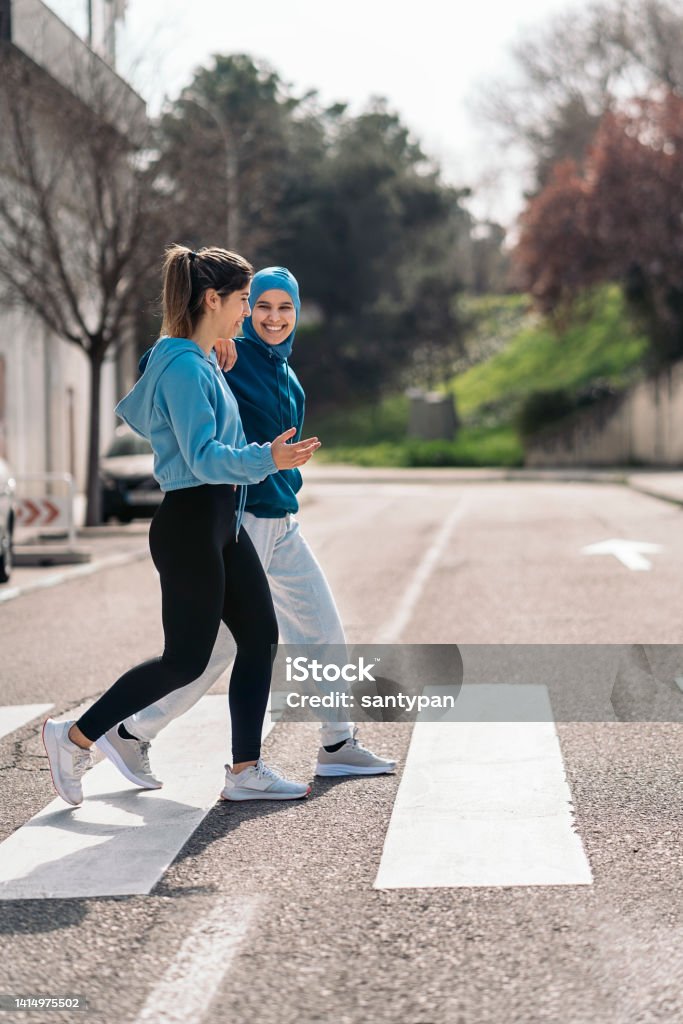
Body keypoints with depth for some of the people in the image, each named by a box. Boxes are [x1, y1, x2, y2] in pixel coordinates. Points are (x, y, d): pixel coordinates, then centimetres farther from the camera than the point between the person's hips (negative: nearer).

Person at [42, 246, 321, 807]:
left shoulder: (202, 360, 11)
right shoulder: (184, 366, -19)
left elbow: (133, 410, 24)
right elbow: (205, 457, -26)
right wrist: (266, 458, -37)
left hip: (222, 521, 10)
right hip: (190, 523, -10)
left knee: (261, 635, 8)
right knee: (186, 660, -2)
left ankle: (246, 770, 14)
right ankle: (75, 738, 11)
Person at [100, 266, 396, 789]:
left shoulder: (288, 378, 15)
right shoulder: (230, 359, -11)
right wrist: (206, 346, -36)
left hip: (282, 524, 9)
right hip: (239, 518, -8)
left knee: (323, 627, 10)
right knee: (219, 641, -6)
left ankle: (339, 745, 21)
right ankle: (132, 734, 7)